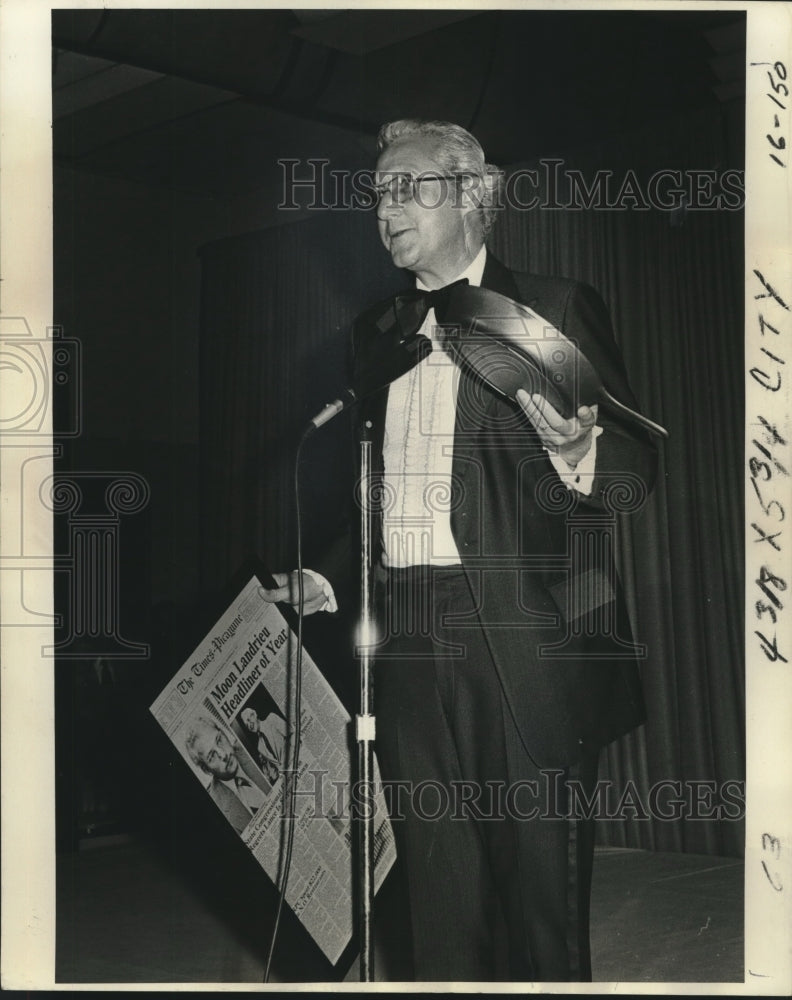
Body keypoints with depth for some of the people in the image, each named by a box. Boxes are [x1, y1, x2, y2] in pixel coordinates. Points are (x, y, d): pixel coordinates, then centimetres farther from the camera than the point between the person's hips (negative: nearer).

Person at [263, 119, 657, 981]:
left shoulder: (556, 310, 1)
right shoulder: (374, 332, 18)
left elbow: (635, 470, -3)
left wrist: (577, 449, -24)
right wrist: (327, 579, 11)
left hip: (526, 636, -5)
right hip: (408, 635, 5)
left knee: (541, 864, 0)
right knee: (438, 874, 10)